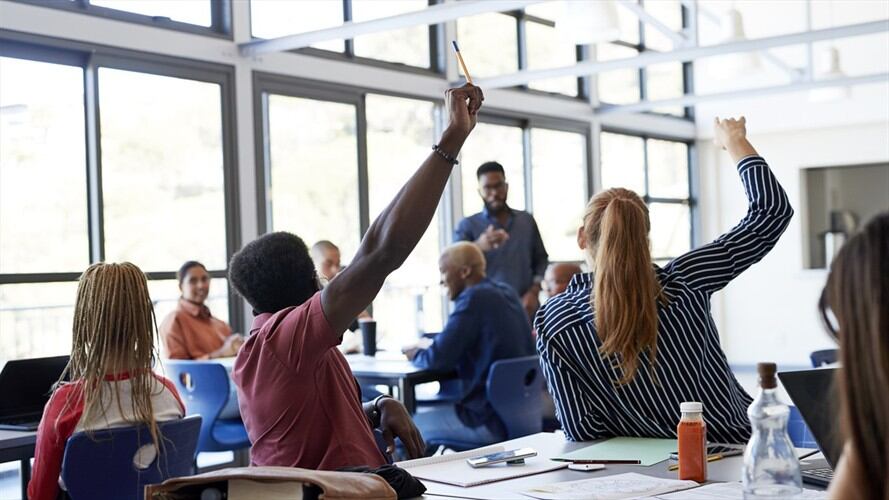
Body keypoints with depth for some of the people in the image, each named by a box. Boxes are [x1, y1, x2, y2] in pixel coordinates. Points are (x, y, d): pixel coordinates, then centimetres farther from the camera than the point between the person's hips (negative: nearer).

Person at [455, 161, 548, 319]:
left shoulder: (526, 220, 17)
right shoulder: (468, 226, 7)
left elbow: (541, 259, 17)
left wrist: (534, 291, -2)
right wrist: (478, 246, -27)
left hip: (526, 310, 3)